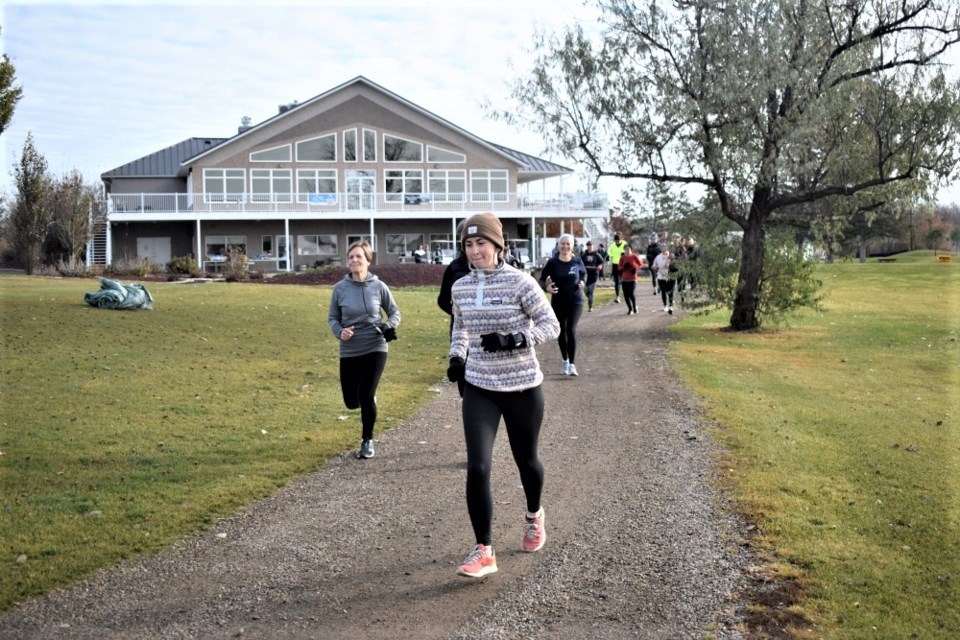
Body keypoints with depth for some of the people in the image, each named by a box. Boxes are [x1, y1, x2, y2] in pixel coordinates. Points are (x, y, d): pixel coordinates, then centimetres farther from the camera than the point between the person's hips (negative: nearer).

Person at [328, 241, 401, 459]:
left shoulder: (378, 286, -7)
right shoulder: (340, 288, -5)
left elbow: (394, 313, 5)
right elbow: (332, 318, 5)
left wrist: (389, 326, -16)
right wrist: (339, 332, -15)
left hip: (375, 349, -2)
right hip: (349, 352, 2)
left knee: (366, 396, -8)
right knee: (352, 401, 7)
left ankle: (367, 441, 14)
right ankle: (368, 399, 45)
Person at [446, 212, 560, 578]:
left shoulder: (519, 282, -12)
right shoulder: (461, 287, 2)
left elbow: (551, 325, -12)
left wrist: (513, 340, -26)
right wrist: (456, 356, 2)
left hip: (522, 387, -2)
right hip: (479, 388, 3)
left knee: (526, 459, 16)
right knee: (477, 467, -11)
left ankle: (534, 516, 48)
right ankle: (484, 552, -3)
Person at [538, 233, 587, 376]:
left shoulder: (577, 261, -4)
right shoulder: (552, 262, -8)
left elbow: (584, 273, 16)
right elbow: (542, 279, -3)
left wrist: (583, 282, -4)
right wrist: (546, 287, -23)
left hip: (575, 301, -1)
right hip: (558, 302, 1)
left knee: (571, 330, -12)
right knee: (561, 331, 11)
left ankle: (572, 364, -9)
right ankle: (565, 361, 29)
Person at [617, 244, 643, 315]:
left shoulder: (634, 256, -4)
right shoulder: (622, 257, 3)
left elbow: (641, 264, 6)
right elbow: (619, 268, 7)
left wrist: (636, 269, -12)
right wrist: (624, 267, -14)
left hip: (632, 278, -3)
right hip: (624, 279, 3)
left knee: (631, 294, -14)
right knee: (626, 295, 1)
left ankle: (635, 307, 11)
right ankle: (630, 309, 20)